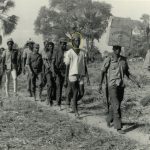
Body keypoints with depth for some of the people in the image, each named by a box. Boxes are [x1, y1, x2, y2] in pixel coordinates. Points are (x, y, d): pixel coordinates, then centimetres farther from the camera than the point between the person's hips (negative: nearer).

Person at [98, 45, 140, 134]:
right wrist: (100, 85, -1)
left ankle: (109, 119, 41)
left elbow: (127, 73, 11)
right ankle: (118, 127, -8)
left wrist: (136, 81, 0)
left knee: (115, 105, 17)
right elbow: (103, 72, 2)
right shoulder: (108, 60, -6)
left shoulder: (124, 59, 6)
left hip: (121, 86, 5)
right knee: (116, 106, -11)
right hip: (112, 85, -5)